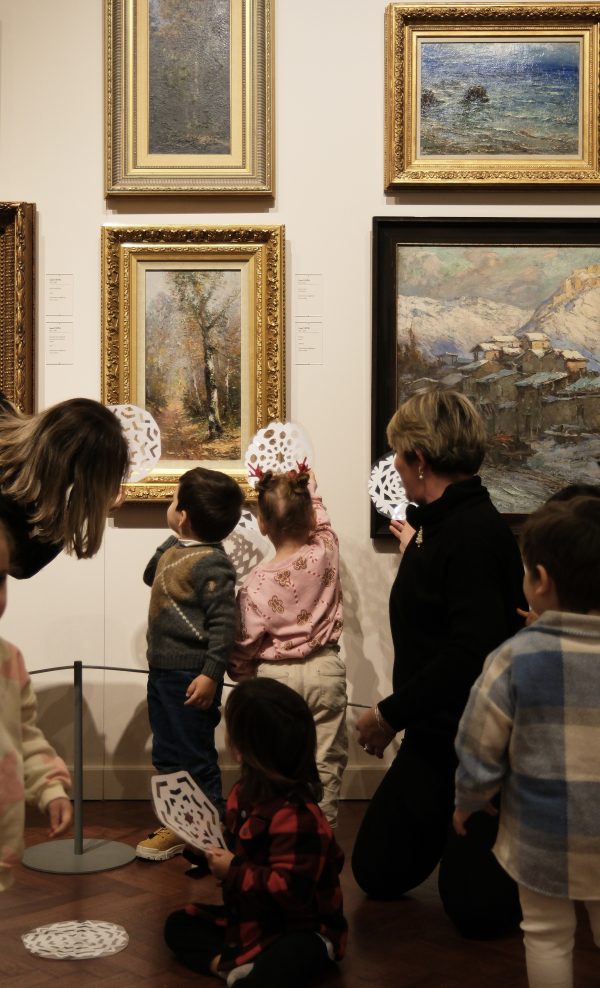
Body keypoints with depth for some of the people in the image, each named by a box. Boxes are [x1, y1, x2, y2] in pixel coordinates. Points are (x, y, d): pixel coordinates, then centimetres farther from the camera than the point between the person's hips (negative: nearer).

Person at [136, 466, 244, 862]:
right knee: (167, 756, 17)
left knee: (196, 759, 1)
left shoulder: (211, 563, -20)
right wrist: (172, 540, 12)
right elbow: (151, 576, 28)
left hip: (191, 677, -10)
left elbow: (223, 622, -23)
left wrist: (211, 674, -25)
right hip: (162, 670, 10)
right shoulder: (174, 550, 7)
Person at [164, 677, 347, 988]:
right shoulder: (246, 792, 5)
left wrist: (233, 872, -23)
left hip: (300, 929, -11)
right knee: (178, 925, 3)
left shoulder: (295, 816, -28)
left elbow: (289, 889, -32)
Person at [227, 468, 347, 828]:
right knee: (326, 761, 10)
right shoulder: (326, 552, -9)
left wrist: (239, 671, 13)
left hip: (275, 676, -2)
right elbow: (318, 513, 15)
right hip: (325, 670, 2)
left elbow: (246, 640, -8)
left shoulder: (258, 581, -15)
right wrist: (305, 479, 29)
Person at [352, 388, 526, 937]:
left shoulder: (477, 534, -23)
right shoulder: (438, 526, 8)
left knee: (478, 908, -1)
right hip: (432, 738, 9)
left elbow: (473, 654, -31)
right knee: (377, 874, 15)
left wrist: (390, 714, -23)